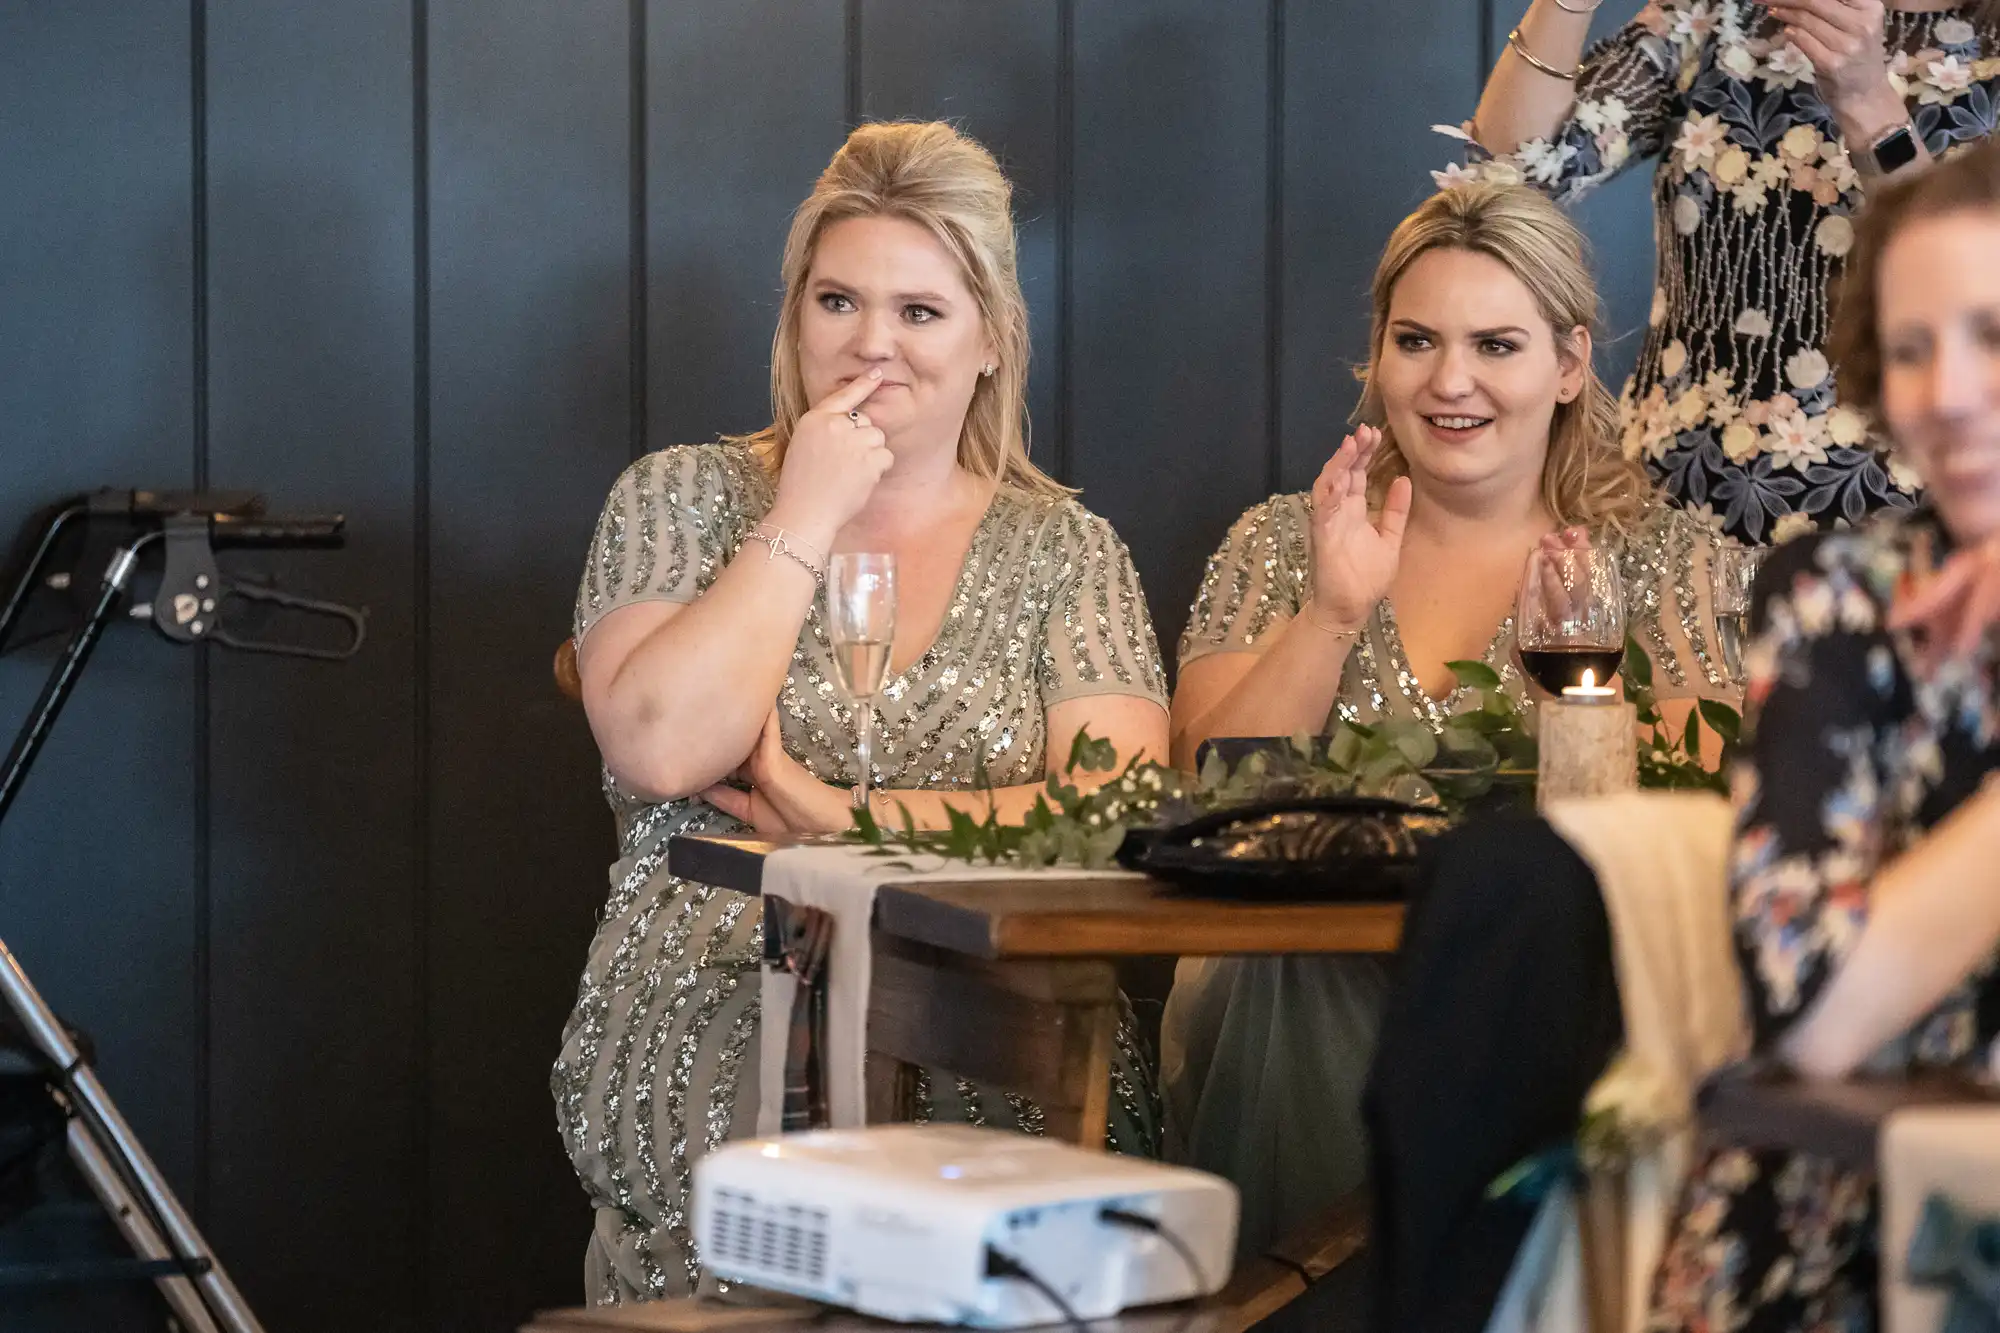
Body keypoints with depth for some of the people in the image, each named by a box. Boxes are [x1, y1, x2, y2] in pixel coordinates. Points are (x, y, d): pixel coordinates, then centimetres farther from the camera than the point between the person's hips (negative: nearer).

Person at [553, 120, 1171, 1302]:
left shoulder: (1066, 551, 11)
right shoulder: (681, 499, 10)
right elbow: (662, 749, -8)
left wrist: (843, 818, -9)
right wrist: (804, 519, -5)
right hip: (706, 1061, -1)